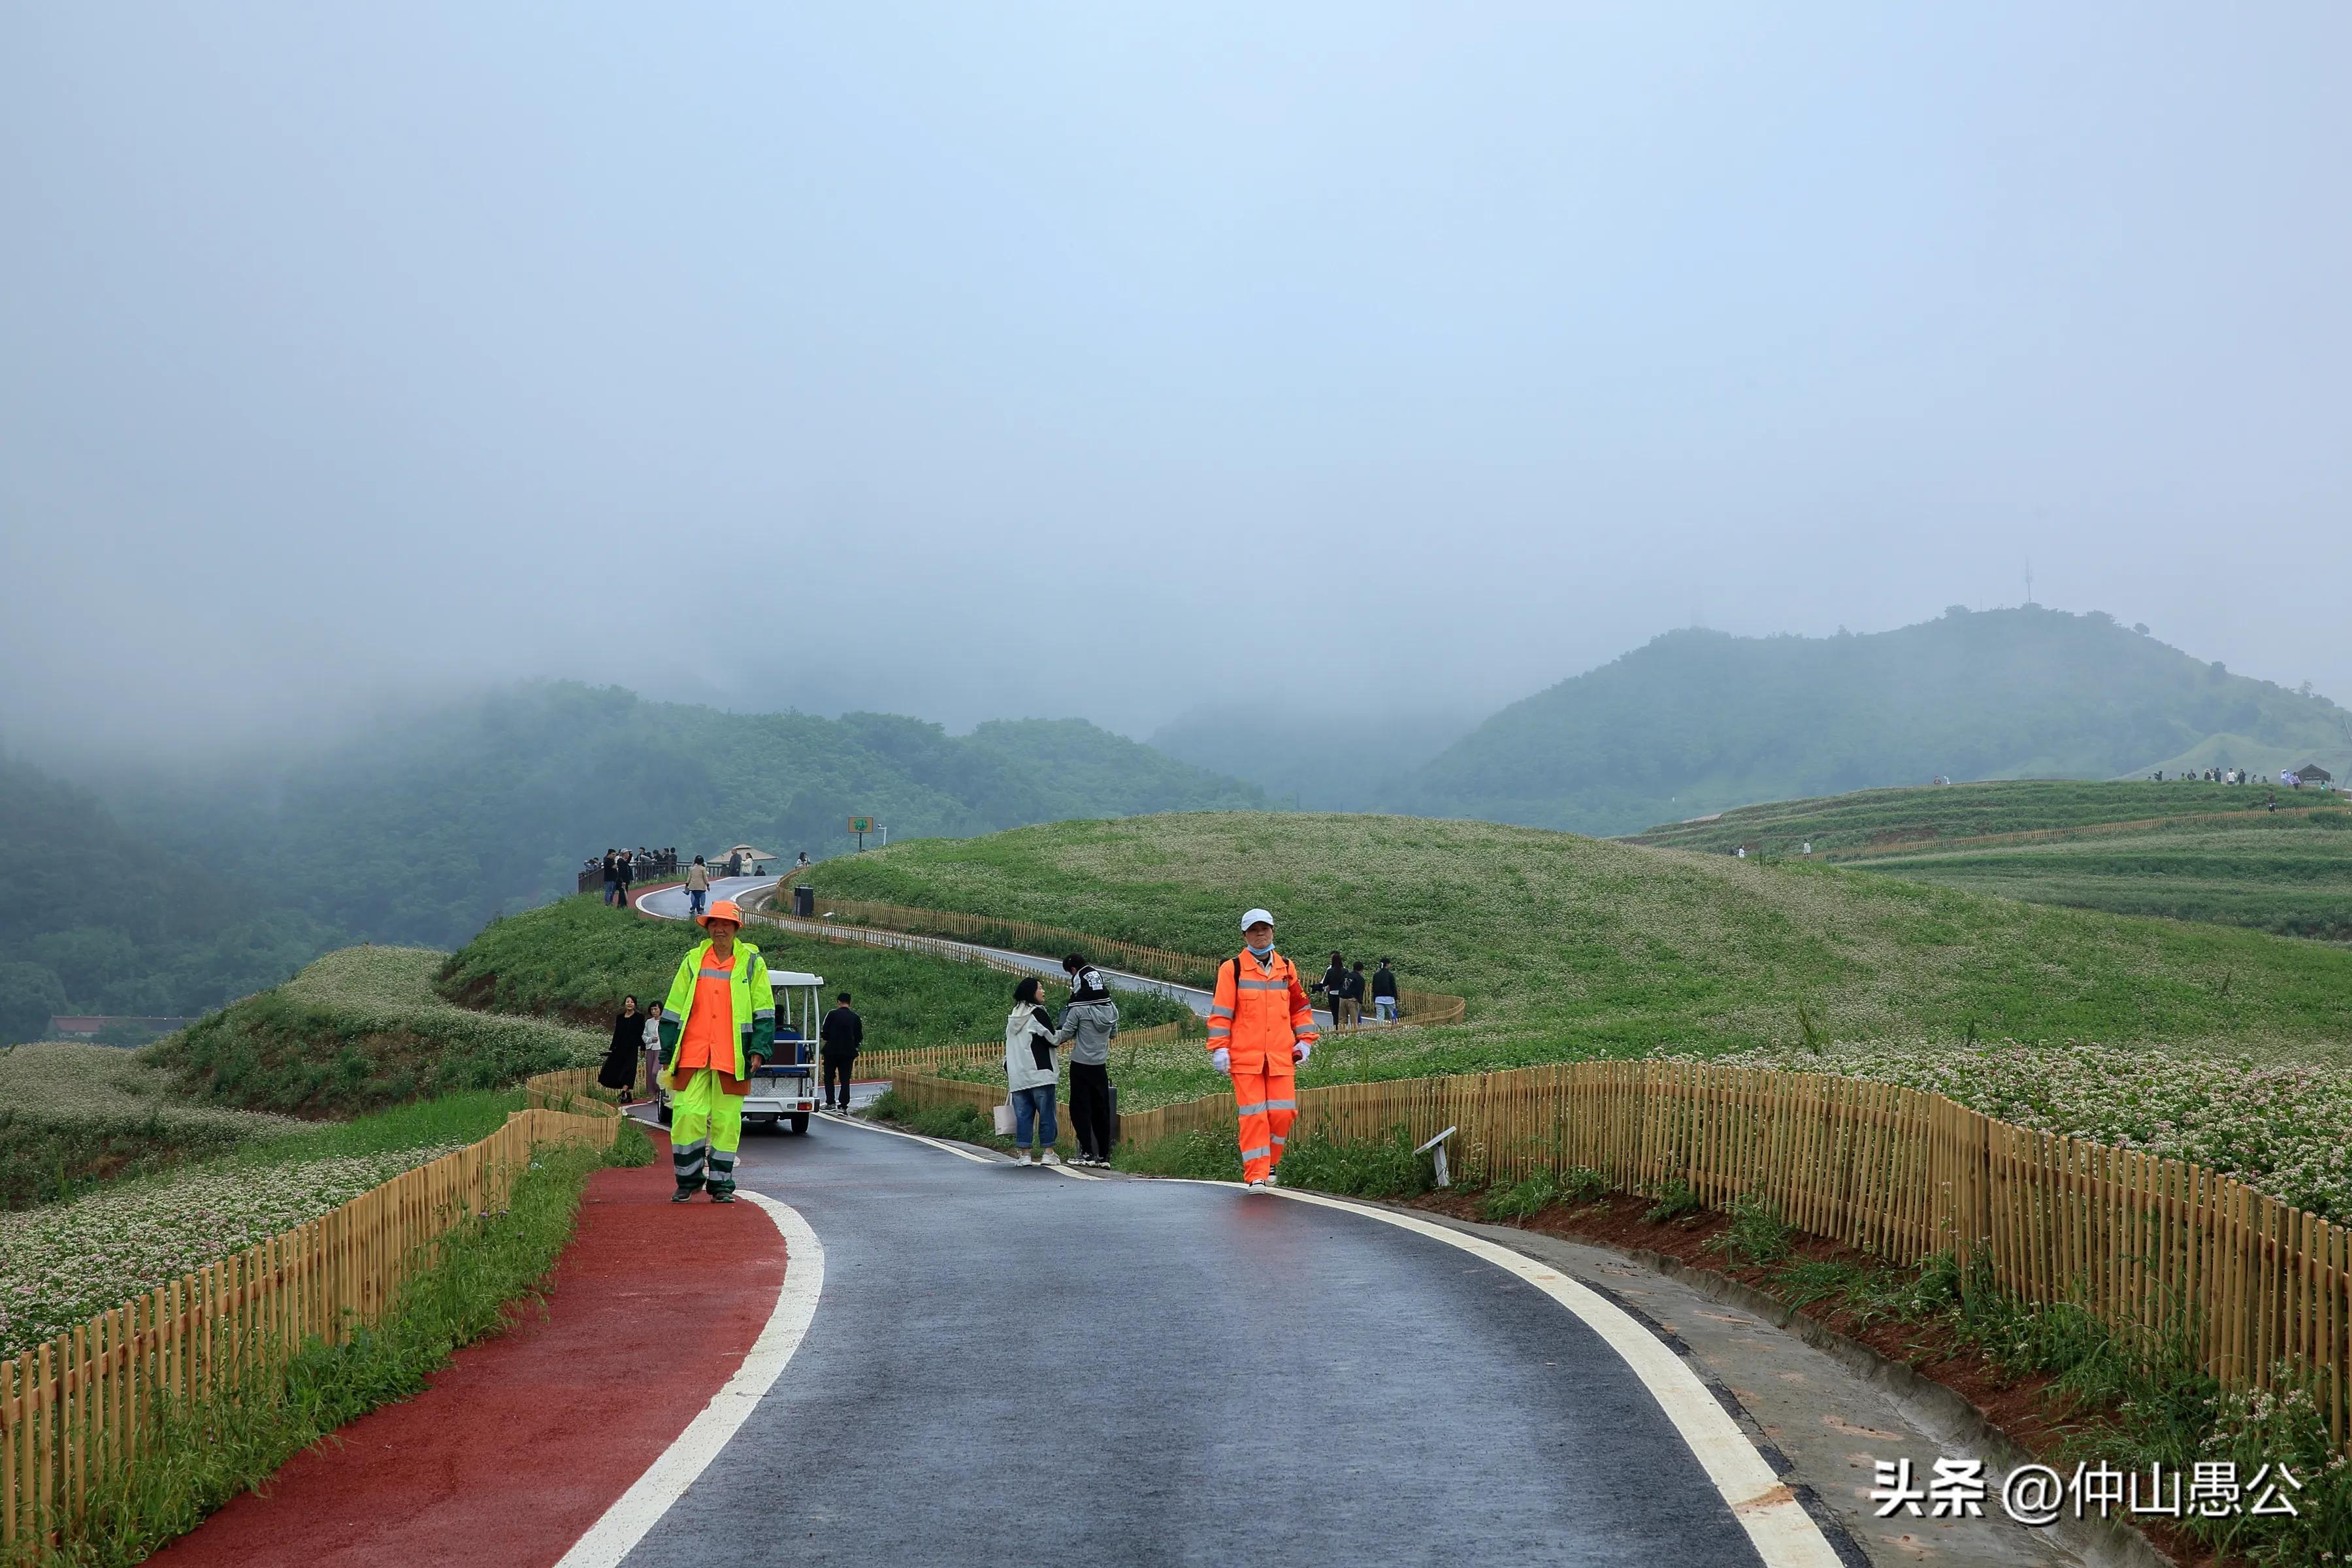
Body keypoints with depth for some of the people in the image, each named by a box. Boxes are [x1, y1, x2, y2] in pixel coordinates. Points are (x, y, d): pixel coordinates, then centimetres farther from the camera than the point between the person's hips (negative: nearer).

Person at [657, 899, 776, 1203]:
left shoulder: (751, 963, 6)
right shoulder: (692, 961, 10)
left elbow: (763, 1010, 6)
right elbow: (674, 1010, 13)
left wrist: (759, 1050, -6)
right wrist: (668, 1055, 9)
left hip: (732, 1056, -1)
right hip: (693, 1053, 1)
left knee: (726, 1120, 2)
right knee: (688, 1114, -6)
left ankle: (721, 1184, 12)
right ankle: (688, 1180, 8)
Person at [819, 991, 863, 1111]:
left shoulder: (832, 1015, -6)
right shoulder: (856, 1018, 3)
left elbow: (824, 1034, -6)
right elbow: (860, 1038, 6)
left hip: (832, 1051, -2)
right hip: (848, 1052, 2)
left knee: (829, 1077, 11)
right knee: (845, 1079, 6)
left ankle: (831, 1103, 6)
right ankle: (843, 1105, 0)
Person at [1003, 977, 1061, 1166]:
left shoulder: (1013, 1017, 15)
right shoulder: (1037, 1014, -8)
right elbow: (1052, 1039, -9)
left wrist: (1008, 1075, 23)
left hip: (1017, 1076, 6)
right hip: (1039, 1073, -6)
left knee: (1023, 1114, 7)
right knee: (1046, 1113, 0)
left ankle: (1023, 1154, 4)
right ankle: (1048, 1152, 0)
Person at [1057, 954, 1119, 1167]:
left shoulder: (1079, 1008, -14)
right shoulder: (1110, 1006, 4)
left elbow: (1065, 1034, -8)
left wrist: (1053, 1038, 11)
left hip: (1081, 1064, -5)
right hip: (1101, 1064, 5)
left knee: (1080, 1109, 2)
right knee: (1101, 1109, 9)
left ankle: (1087, 1153, -1)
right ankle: (1104, 1155, 10)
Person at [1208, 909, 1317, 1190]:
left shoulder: (1286, 969, 13)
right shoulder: (1232, 969, 1)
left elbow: (1301, 1007, 21)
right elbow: (1221, 1011, -1)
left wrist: (1304, 1041, 13)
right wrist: (1219, 1049, -6)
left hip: (1281, 1057, 3)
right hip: (1245, 1057, -3)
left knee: (1283, 1113, -2)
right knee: (1253, 1116, -5)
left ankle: (1269, 1161, 21)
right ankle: (1256, 1175, 1)